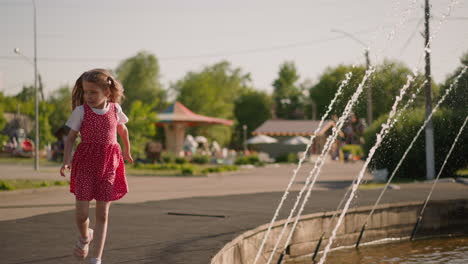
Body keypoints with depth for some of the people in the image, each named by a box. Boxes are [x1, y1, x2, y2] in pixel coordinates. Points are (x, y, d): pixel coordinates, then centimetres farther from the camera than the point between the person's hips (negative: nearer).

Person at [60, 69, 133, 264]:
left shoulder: (115, 109, 3)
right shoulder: (81, 111, -4)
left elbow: (122, 130, 22)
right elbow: (71, 138, -1)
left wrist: (127, 151, 36)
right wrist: (66, 161, -16)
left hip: (108, 164, 2)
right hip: (85, 164, -2)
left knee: (102, 214, 1)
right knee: (82, 212, -7)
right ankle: (85, 236, 28)